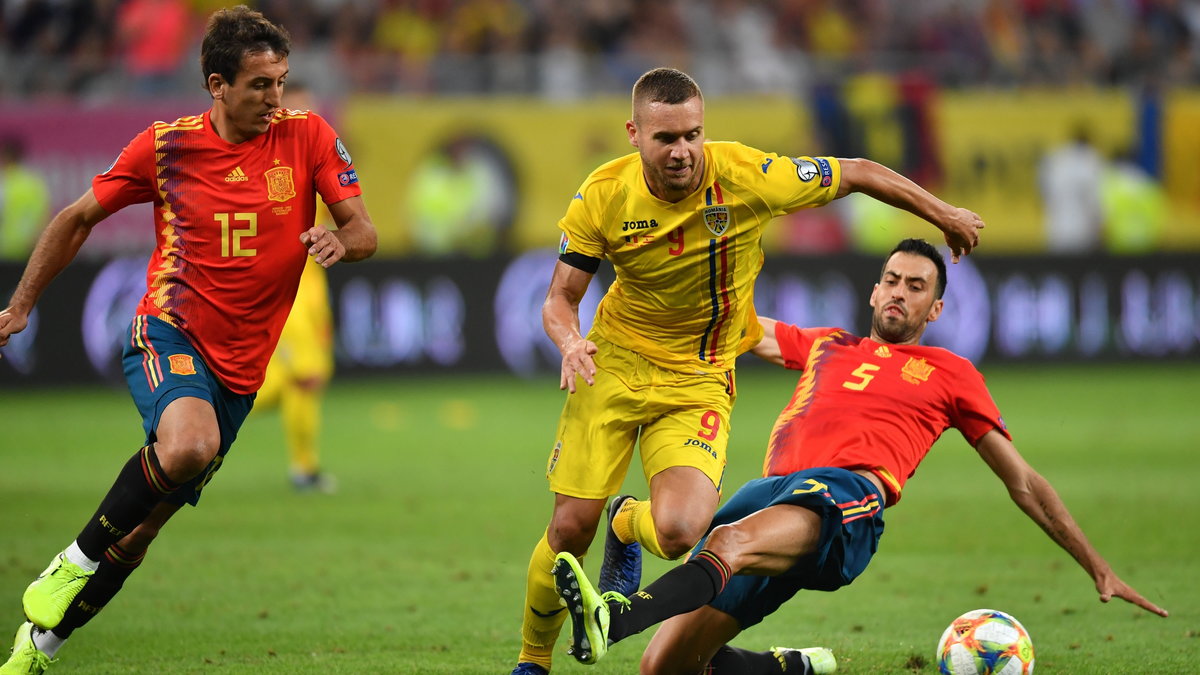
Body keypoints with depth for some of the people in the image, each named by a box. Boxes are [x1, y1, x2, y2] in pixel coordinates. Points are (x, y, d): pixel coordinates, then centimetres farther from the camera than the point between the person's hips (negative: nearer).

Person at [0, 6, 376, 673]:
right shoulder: (166, 146, -4)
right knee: (187, 448, -35)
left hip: (239, 366, 3)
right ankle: (74, 563, -16)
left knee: (142, 526, 4)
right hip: (168, 335, -3)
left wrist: (341, 241, -26)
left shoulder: (307, 137, -1)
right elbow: (78, 218, 9)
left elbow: (364, 231, -1)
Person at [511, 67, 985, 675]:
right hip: (613, 367, 1)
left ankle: (628, 524, 18)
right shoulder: (603, 196, -14)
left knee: (680, 533, -22)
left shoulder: (746, 176, -19)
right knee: (570, 529, -5)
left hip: (699, 381, -1)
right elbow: (561, 297, -4)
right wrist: (570, 342, -28)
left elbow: (856, 174, -5)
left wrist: (943, 215, 6)